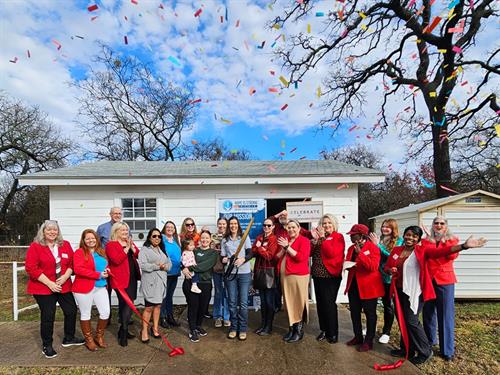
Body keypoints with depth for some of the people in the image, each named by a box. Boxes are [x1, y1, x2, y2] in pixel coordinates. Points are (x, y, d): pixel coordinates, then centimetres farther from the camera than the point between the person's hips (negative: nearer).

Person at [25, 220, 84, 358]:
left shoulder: (65, 245, 5)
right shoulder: (35, 246, -7)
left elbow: (72, 263, 5)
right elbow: (31, 268, -13)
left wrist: (65, 276, -12)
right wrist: (49, 283, -18)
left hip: (64, 286, 5)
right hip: (43, 288, -4)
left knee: (71, 310, 10)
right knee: (48, 316, 2)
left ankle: (69, 338, 30)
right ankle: (47, 346, 21)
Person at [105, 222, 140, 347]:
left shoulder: (129, 242, 14)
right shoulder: (111, 245, -8)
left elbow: (139, 255, 8)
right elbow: (116, 260, -22)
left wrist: (132, 247, -7)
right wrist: (126, 248, -21)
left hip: (132, 278, 7)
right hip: (121, 279, -7)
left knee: (125, 305, 16)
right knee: (127, 305, -10)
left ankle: (123, 330, 27)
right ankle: (123, 334, 0)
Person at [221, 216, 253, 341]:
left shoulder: (245, 237, 5)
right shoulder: (224, 240, 11)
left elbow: (250, 253, -3)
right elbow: (222, 257, 9)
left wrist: (243, 259, -22)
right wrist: (224, 260, -13)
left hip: (244, 273, -2)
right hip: (230, 273, 2)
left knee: (243, 302, -1)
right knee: (232, 302, 6)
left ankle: (243, 329, 11)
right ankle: (233, 328, 19)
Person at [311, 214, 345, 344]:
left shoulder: (338, 237, -5)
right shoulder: (319, 236, 11)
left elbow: (332, 253, -20)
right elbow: (310, 253, 5)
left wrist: (323, 238, -19)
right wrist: (315, 240, -9)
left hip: (331, 275, -5)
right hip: (318, 275, 6)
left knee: (329, 304, -3)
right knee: (320, 303, 10)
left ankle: (333, 333, 10)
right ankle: (324, 330, 23)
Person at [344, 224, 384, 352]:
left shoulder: (373, 247, -13)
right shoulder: (351, 248, 10)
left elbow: (373, 266, -25)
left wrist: (360, 253, -28)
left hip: (368, 286, -7)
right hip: (354, 285, 7)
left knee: (370, 314, 7)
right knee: (354, 313, 14)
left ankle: (368, 341, 18)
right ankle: (358, 337, 30)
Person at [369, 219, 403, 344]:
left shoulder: (398, 241, -5)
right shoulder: (379, 239, 6)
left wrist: (378, 245, -17)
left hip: (391, 276, -3)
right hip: (380, 276, 3)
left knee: (388, 304, 6)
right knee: (386, 303, 13)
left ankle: (386, 332, 19)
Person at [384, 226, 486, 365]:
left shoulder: (422, 250, -9)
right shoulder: (396, 250, 4)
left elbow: (441, 251, -25)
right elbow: (387, 266, 12)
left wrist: (464, 246, -38)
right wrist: (390, 270, -12)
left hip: (415, 292, -5)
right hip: (400, 291, 5)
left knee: (411, 321, -5)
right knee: (403, 320, 13)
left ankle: (425, 352, 16)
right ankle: (406, 349, 31)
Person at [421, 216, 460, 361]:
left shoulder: (452, 239, 5)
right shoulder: (425, 240, 10)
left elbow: (453, 256, -11)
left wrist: (446, 240, -14)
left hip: (445, 280, -2)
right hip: (428, 279, 2)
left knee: (445, 314, -1)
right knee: (428, 312, 11)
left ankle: (447, 350, 9)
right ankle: (429, 340, 30)